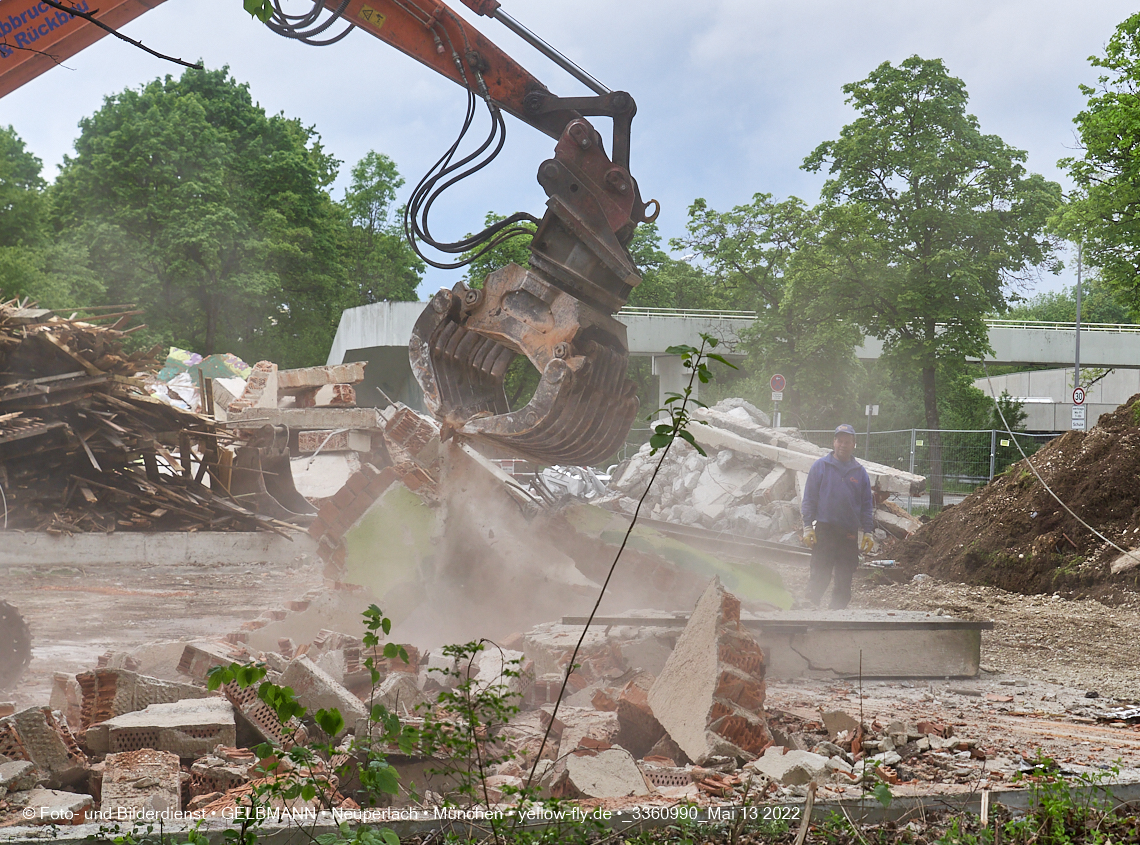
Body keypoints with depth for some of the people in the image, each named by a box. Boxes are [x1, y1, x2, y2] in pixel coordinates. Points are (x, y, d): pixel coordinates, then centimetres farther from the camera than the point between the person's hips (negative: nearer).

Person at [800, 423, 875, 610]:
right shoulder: (820, 466, 4)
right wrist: (808, 527, -4)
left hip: (850, 532, 3)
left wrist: (868, 532, 6)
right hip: (824, 529, -3)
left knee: (845, 578, 5)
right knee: (820, 575, -6)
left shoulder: (859, 472, 11)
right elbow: (809, 499, 3)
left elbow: (867, 505, 13)